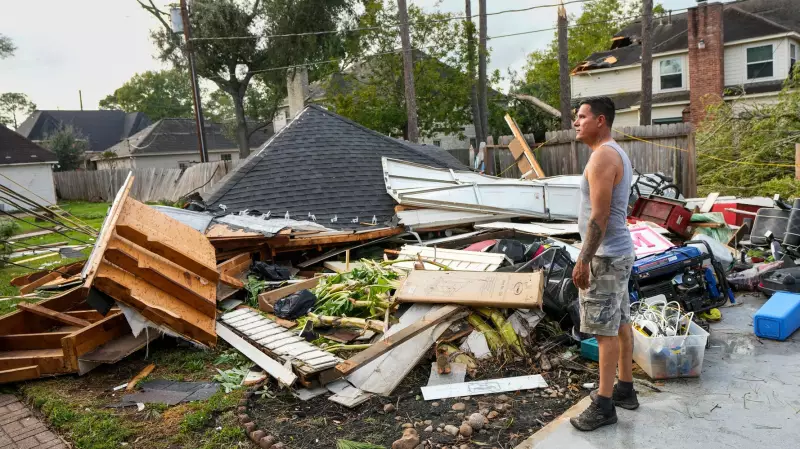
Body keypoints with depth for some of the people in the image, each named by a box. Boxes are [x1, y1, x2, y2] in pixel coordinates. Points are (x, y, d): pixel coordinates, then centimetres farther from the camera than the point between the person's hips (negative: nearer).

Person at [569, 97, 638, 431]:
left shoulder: (602, 156, -18)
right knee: (621, 324, 16)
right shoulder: (616, 154, 15)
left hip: (605, 256, -10)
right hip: (618, 251, 10)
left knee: (605, 330, -3)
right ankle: (625, 389, 28)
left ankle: (604, 405, 6)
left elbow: (599, 216, -23)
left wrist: (583, 260, -21)